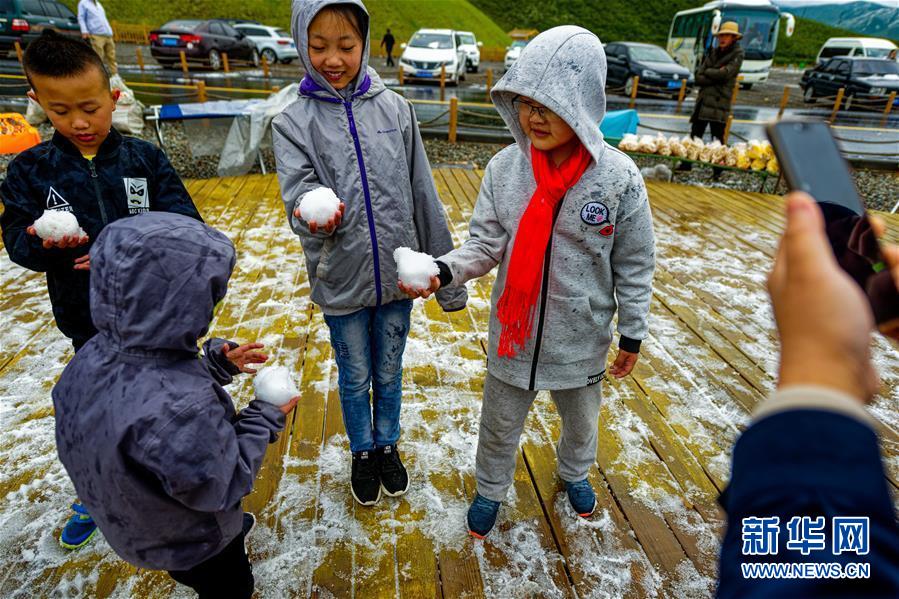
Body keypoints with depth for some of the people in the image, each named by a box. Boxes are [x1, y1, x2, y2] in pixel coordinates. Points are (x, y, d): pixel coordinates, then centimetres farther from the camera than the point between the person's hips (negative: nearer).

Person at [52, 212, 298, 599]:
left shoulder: (95, 355, -23)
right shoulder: (182, 409, -47)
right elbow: (221, 485, -30)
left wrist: (217, 364, -11)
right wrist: (265, 421, -20)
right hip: (194, 545, -6)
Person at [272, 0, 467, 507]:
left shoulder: (394, 108, -1)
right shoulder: (294, 121, -4)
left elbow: (424, 196, 0)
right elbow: (299, 194, -13)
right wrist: (315, 218, -39)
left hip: (397, 274, 1)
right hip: (340, 281, -1)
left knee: (390, 373, 18)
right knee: (355, 378, 17)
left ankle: (388, 444, 45)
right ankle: (363, 452, 43)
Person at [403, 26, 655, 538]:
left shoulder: (619, 178, -17)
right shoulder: (506, 168, -13)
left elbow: (634, 267, -7)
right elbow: (487, 246, -9)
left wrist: (632, 336, 0)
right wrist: (444, 271, -29)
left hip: (581, 338, 0)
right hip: (514, 332, 1)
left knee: (581, 420, 28)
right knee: (500, 424, 20)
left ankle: (575, 474, 62)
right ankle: (491, 490, 51)